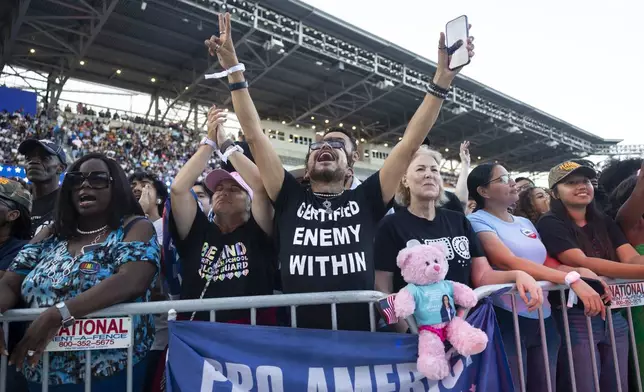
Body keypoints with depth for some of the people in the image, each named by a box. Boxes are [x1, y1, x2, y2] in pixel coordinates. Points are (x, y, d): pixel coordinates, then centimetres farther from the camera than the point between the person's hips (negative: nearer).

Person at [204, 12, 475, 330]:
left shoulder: (366, 201, 8)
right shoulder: (291, 201, 8)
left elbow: (410, 143, 4)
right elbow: (254, 136, 6)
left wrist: (443, 77, 2)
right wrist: (233, 70, 4)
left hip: (362, 336, 0)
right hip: (299, 340, 0)